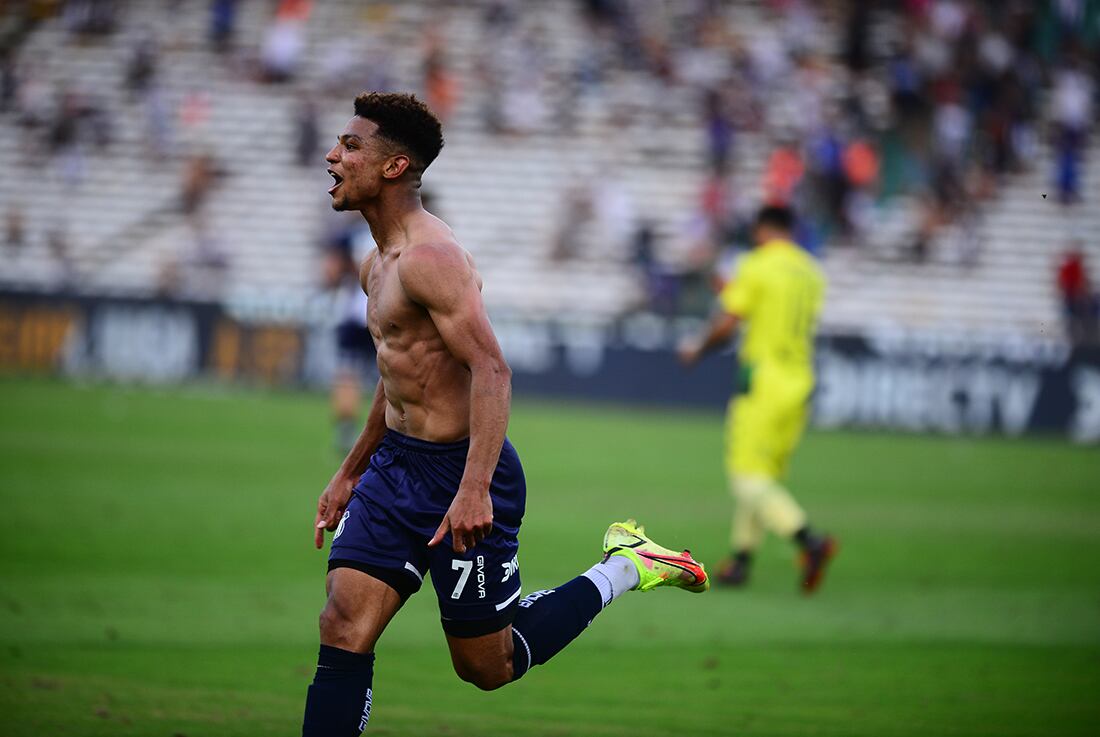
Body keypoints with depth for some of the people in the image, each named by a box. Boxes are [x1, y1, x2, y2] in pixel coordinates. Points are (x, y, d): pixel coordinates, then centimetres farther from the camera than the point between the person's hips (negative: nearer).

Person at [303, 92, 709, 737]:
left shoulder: (431, 258, -19)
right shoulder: (378, 264, 12)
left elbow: (491, 371, -27)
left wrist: (474, 489, -37)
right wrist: (350, 472, 30)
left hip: (457, 469, -9)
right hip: (394, 465, 9)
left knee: (488, 666, 4)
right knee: (342, 635, -6)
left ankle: (625, 567, 20)